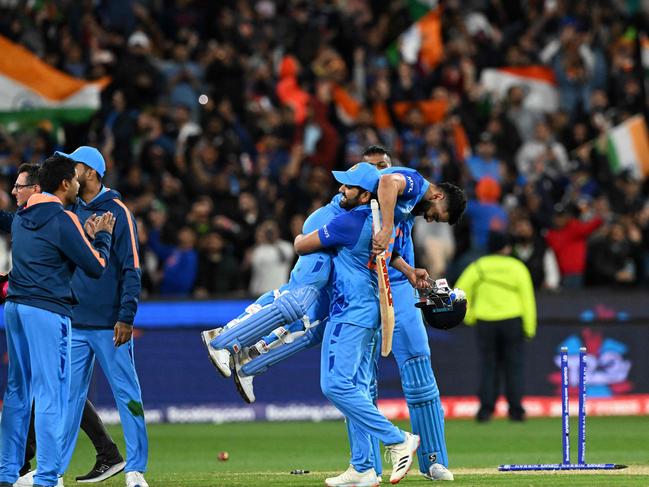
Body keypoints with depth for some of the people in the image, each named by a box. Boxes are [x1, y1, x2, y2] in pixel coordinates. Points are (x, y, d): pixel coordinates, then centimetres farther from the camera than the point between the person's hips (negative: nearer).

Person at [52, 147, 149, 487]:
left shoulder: (117, 211, -5)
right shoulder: (70, 211, 13)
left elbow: (131, 268, -9)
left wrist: (126, 317, -16)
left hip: (110, 324, -5)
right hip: (74, 323, 5)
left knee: (127, 394, -2)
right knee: (68, 395, 5)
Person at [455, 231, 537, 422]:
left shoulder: (478, 267, 2)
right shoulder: (517, 268, 0)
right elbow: (527, 299, -4)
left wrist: (468, 316, 8)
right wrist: (530, 328, -1)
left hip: (485, 322, 1)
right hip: (513, 321, -1)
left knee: (488, 366, 7)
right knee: (513, 367, 5)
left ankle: (486, 408, -3)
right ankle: (515, 410, 1)